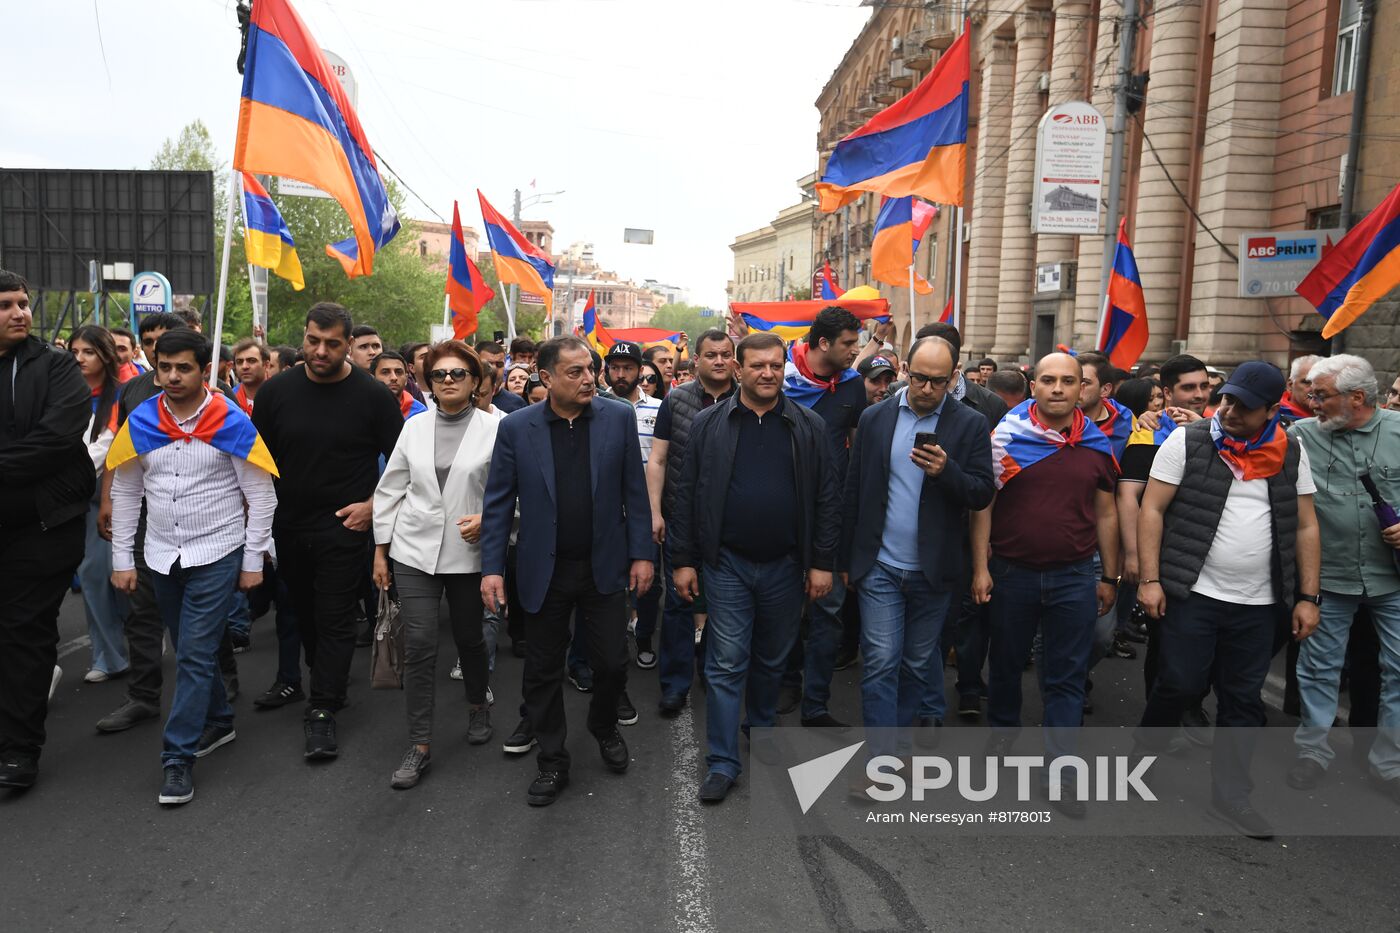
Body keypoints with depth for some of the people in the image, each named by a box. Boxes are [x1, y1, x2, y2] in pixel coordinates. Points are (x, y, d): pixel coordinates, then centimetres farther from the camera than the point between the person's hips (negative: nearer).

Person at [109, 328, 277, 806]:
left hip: (217, 555, -4)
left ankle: (179, 757, 4)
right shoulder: (139, 422, 0)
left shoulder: (232, 423, -10)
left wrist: (253, 561, -5)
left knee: (195, 655, -5)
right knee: (190, 651, 17)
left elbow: (261, 496, -6)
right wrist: (122, 559, 6)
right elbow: (125, 493, 8)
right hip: (162, 555, 5)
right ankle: (219, 721, 37)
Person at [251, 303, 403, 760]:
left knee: (334, 619, -2)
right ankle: (328, 683, 37)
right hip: (287, 524, 4)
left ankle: (322, 710, 4)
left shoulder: (372, 394, -9)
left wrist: (373, 505, -9)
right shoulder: (277, 390, 0)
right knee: (304, 611, 17)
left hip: (343, 526, -4)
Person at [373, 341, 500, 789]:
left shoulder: (495, 427, -5)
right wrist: (380, 550, 8)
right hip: (414, 550, 2)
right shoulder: (414, 428, 5)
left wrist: (487, 518, -20)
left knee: (469, 638, 13)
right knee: (419, 645, -3)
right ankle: (420, 746, 7)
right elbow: (390, 490, 9)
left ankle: (478, 706, 42)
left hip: (469, 553, -1)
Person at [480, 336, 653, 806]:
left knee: (612, 663, 8)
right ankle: (552, 763, 29)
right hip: (544, 571, 0)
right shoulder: (516, 428, -5)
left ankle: (604, 727, 39)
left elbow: (634, 491, 0)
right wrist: (492, 567, -5)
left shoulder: (619, 418, -4)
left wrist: (641, 554, -2)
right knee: (543, 673, 10)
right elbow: (498, 502, -1)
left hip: (604, 567, 0)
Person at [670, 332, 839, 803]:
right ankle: (723, 762, 10)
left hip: (785, 566, 2)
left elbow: (827, 499, 0)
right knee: (726, 663, 0)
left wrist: (822, 562, -4)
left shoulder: (809, 426, 0)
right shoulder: (709, 424, -2)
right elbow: (687, 495, 0)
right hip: (727, 564, -1)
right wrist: (684, 561, -3)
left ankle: (762, 731, 40)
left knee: (773, 660, 17)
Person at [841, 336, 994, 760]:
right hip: (880, 566, 0)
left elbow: (982, 495, -5)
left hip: (934, 569, 0)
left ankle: (900, 745, 31)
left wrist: (946, 471, -25)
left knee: (919, 665, 12)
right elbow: (854, 491, 5)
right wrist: (847, 559, 6)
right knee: (880, 663, -2)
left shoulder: (970, 424, -2)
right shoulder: (875, 418, 2)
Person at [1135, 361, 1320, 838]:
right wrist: (1150, 579, -12)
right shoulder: (1187, 441, -5)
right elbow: (1152, 510, -6)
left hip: (1259, 604, 4)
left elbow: (1305, 527, 9)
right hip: (1192, 593, -3)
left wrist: (1308, 597, 5)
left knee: (1243, 700, 9)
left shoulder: (1290, 453, 6)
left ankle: (1229, 794, 22)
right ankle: (1144, 752, 26)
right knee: (1179, 685, 0)